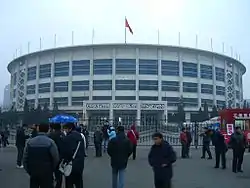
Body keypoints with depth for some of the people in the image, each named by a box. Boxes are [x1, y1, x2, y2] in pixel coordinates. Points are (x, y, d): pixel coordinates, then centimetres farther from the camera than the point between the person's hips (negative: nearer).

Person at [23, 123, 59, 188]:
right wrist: (51, 169, 7)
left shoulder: (30, 142, 0)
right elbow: (56, 158, -10)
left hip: (33, 172, 4)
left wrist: (29, 170, 13)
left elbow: (25, 158, 4)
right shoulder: (50, 142, -12)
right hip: (46, 173, -4)